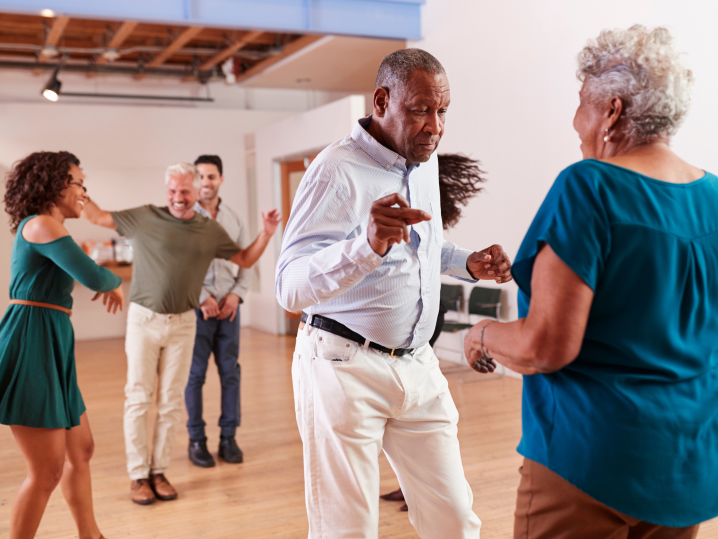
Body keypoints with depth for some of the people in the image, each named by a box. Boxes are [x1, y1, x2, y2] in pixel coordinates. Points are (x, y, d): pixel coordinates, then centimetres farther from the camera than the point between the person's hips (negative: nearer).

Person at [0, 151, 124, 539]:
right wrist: (115, 282, 1)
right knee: (48, 470, -5)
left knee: (80, 450, 18)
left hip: (51, 347, 10)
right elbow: (93, 277, -19)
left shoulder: (44, 227, 20)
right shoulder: (42, 225, -11)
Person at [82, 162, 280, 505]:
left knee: (171, 401, 6)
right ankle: (138, 475, 12)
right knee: (138, 398, 1)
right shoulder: (145, 218, -1)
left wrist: (265, 234, -1)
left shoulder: (210, 230, 6)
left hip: (182, 323, 2)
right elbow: (98, 217, 6)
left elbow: (245, 260, 13)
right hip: (144, 320, -2)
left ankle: (159, 471, 18)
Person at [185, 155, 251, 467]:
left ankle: (229, 437, 17)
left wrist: (236, 294, -4)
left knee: (230, 372, 6)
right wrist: (203, 299, -13)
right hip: (196, 307, -3)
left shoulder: (233, 219, 10)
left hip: (228, 307, 3)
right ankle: (196, 440, 14)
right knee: (195, 374, 3)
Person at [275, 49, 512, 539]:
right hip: (345, 366, -6)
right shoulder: (337, 170, -16)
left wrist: (468, 264, 6)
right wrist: (366, 245, -42)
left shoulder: (425, 159, 9)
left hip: (417, 365, 7)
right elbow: (290, 288, -25)